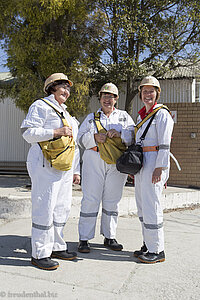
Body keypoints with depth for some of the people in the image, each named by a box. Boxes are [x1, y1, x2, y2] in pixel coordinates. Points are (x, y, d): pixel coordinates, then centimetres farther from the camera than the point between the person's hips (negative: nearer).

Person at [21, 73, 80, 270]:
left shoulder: (66, 114, 24)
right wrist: (56, 132, -18)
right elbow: (28, 133, -12)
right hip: (45, 166, -8)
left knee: (62, 208, 11)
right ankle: (40, 254, 4)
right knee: (44, 208, -6)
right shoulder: (41, 106, -1)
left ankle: (56, 247, 24)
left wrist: (76, 171, 20)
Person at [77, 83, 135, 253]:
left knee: (112, 200, 6)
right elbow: (81, 139, 9)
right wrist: (94, 137, -10)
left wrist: (119, 134, -14)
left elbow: (134, 135, 3)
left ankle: (109, 237, 19)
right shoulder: (91, 118, 17)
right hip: (94, 160, -1)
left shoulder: (124, 116, 16)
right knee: (90, 199, -5)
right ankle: (84, 239, 4)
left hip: (116, 163, 1)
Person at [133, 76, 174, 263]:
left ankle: (157, 251, 3)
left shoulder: (162, 114, -6)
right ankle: (148, 245, 23)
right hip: (141, 163, 9)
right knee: (142, 206, 11)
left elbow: (164, 144, -13)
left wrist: (159, 168, -20)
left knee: (151, 206, -8)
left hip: (155, 163, -9)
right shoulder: (141, 116, 19)